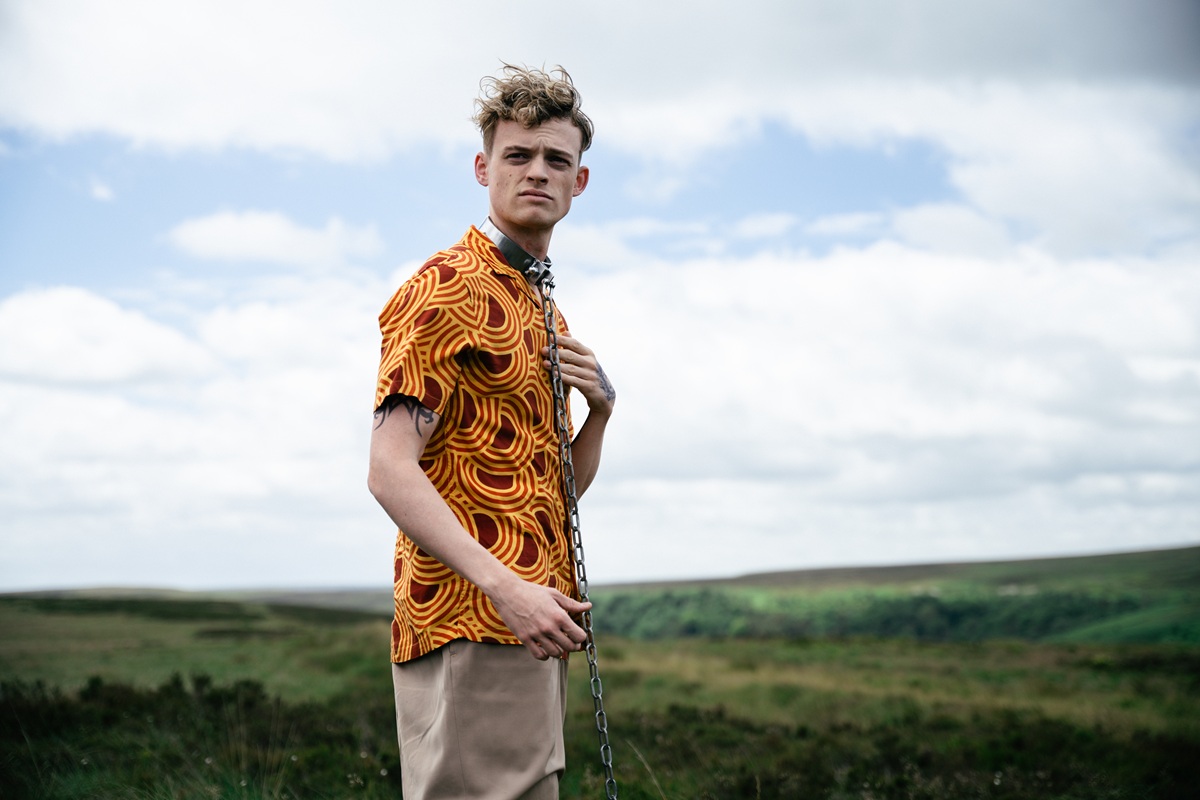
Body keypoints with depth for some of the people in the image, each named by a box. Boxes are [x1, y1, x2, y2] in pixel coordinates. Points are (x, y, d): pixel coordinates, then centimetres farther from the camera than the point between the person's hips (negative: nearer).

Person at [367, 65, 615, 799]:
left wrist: (600, 407, 3)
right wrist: (505, 587, -26)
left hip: (532, 627, 9)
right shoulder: (447, 289, -7)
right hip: (472, 625, -9)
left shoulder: (542, 310, 21)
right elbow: (390, 470, -17)